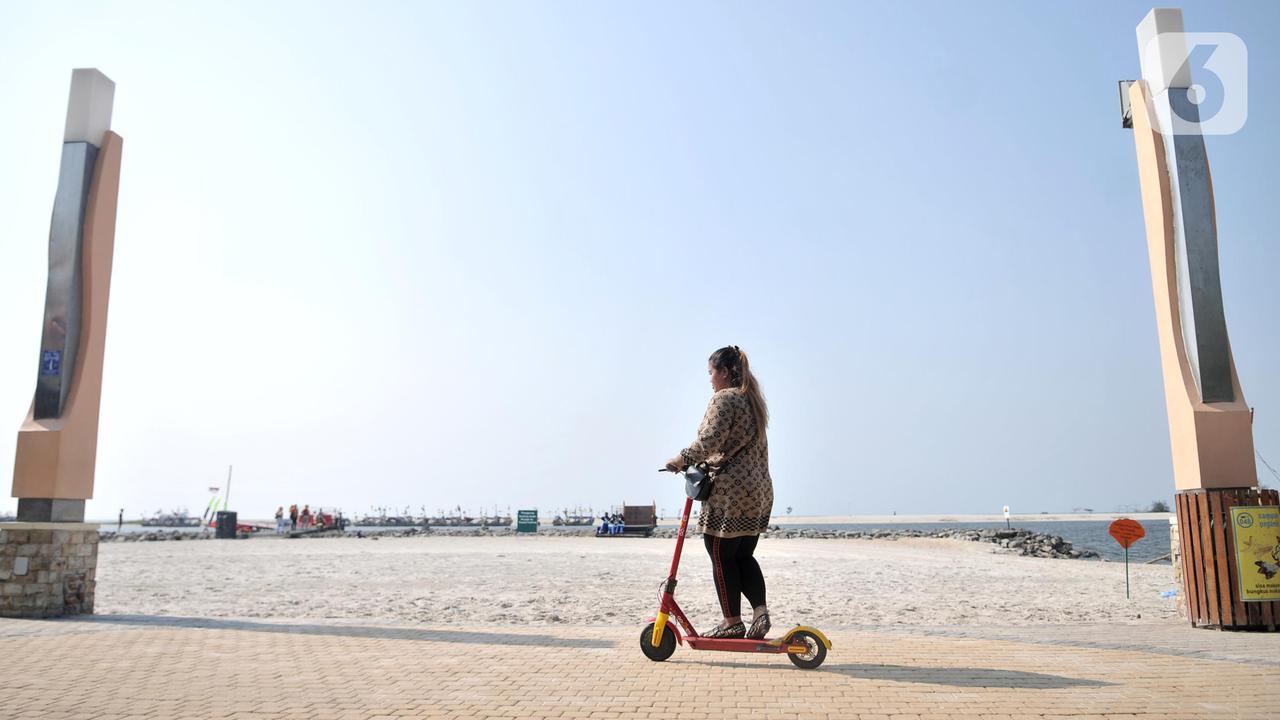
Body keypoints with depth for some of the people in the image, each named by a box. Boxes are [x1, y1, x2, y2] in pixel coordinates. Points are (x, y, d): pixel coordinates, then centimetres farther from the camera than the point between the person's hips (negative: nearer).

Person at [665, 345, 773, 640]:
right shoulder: (752, 400, 18)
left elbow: (710, 440, -21)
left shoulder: (723, 399, -10)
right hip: (759, 490, 9)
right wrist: (705, 461, 20)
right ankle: (760, 611, 4)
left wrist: (682, 459, -7)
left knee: (722, 557, 1)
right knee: (744, 556, 15)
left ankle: (732, 622, 7)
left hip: (730, 490, -9)